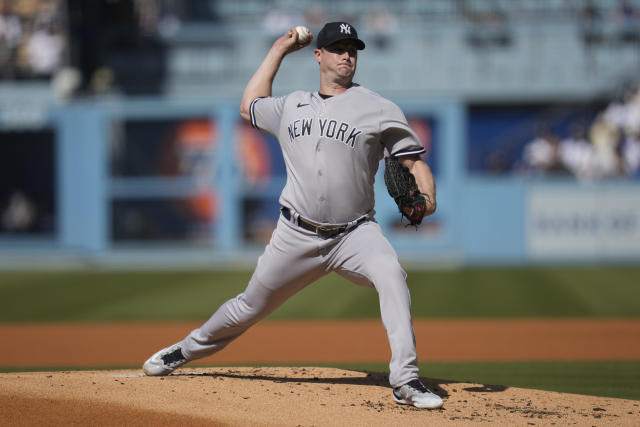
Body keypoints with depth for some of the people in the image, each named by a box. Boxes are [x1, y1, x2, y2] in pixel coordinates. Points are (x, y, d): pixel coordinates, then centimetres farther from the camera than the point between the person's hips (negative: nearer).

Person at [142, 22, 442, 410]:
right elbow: (249, 107, 32)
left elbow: (415, 160, -2)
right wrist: (278, 52, 31)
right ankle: (187, 350, 37)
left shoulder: (378, 109, 1)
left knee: (391, 273, -31)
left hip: (354, 233, -3)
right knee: (251, 305, 12)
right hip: (297, 233, 3)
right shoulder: (292, 107, 13)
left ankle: (406, 380, -33)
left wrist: (427, 199, -23)